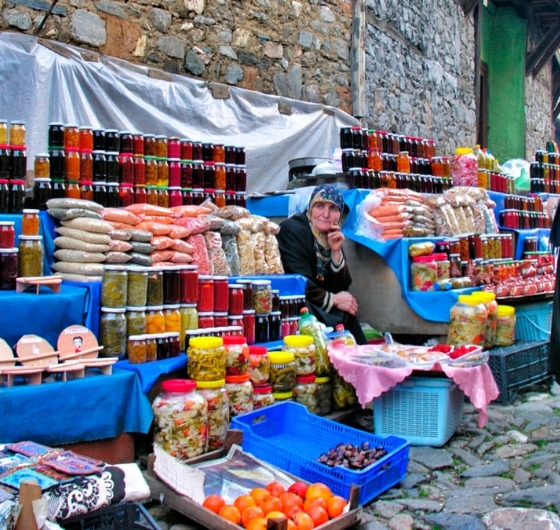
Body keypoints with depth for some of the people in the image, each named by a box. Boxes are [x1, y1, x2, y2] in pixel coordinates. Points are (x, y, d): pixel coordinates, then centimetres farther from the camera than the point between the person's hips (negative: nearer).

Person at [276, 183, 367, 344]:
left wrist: (336, 252, -9)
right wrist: (333, 299, -14)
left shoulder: (333, 236, 9)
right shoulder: (292, 230, -10)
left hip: (315, 307, 6)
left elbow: (341, 287, 3)